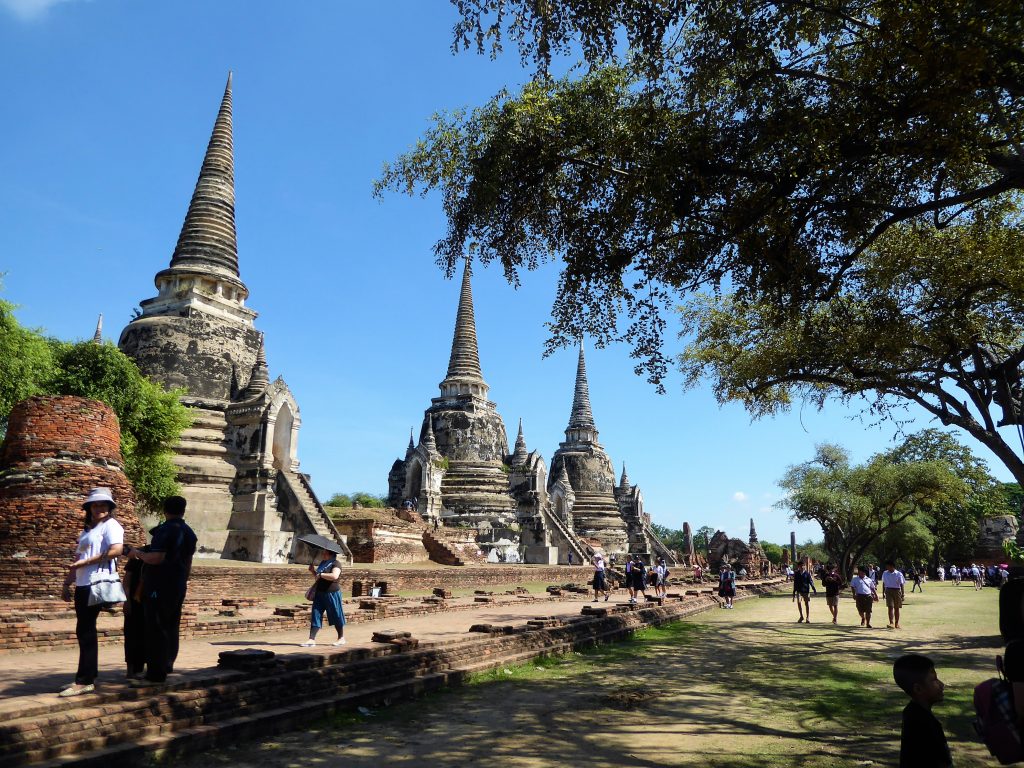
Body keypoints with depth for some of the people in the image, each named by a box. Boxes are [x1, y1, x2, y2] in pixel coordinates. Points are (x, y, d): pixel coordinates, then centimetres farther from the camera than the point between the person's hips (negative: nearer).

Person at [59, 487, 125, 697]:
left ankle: (85, 681, -3)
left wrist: (86, 562, -17)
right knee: (84, 631, 11)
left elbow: (116, 550, -21)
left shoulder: (111, 525, -5)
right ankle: (87, 678, 18)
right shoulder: (88, 529, 20)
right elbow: (78, 558, 22)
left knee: (85, 631, -7)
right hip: (82, 584, 9)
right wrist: (67, 582, 15)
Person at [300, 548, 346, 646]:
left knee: (336, 616, 5)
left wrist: (321, 574, -22)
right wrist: (313, 571, 9)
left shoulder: (335, 563, -12)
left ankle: (341, 638, 19)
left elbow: (334, 576, -30)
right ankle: (312, 639, 3)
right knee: (315, 615, 2)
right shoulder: (322, 563, 13)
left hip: (332, 593, -8)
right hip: (320, 593, 8)